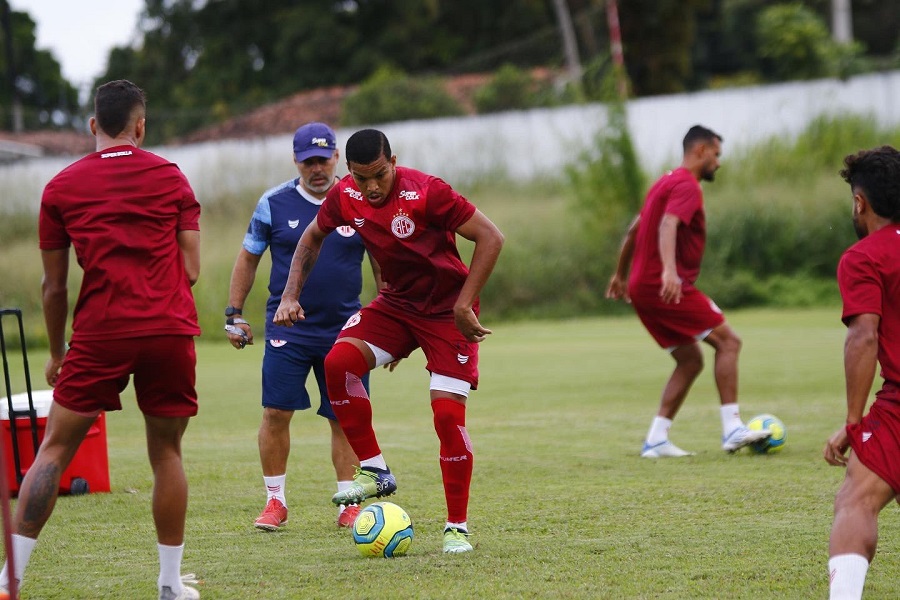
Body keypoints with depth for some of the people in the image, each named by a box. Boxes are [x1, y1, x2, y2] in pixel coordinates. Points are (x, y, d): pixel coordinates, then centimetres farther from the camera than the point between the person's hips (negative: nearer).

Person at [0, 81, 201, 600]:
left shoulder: (61, 187, 7)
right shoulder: (171, 178, 8)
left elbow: (53, 285, 9)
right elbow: (191, 270, 7)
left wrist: (57, 353, 20)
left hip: (100, 333, 0)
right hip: (171, 329, 1)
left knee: (54, 450, 3)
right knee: (166, 454, 11)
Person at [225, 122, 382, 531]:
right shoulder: (274, 203, 1)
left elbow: (381, 263, 10)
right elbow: (248, 258, 10)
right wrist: (234, 314, 6)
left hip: (344, 328, 0)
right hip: (287, 328, 0)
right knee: (276, 412, -6)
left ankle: (348, 504, 11)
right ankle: (275, 501, 7)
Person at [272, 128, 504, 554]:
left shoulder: (426, 192, -24)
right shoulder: (345, 197, -8)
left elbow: (491, 237, -21)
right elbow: (313, 236, 13)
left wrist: (464, 305, -23)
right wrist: (291, 294, 1)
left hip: (448, 310, -5)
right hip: (396, 303, 5)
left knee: (448, 414, -12)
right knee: (339, 361, -21)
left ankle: (457, 528, 2)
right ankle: (374, 471, -8)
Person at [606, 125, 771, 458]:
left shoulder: (666, 182, 21)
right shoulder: (687, 185, -10)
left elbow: (634, 230, 30)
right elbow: (668, 225, -28)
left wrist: (621, 274, 40)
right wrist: (669, 270, -43)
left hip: (642, 288, 10)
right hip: (667, 288, -10)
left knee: (691, 360, 12)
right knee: (728, 341, -7)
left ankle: (656, 440, 5)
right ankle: (732, 428, -15)